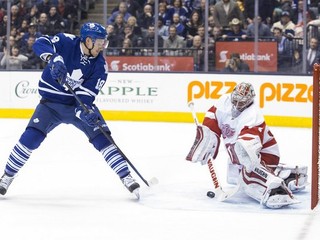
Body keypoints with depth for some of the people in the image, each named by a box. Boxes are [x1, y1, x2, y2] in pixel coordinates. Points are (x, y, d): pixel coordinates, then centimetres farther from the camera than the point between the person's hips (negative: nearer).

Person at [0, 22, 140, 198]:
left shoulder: (100, 65, -10)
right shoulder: (67, 42, -15)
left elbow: (86, 93, -16)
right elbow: (40, 43, -23)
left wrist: (85, 109, -35)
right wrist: (54, 58, -41)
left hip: (79, 103, 2)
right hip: (51, 102, -2)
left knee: (101, 137, -11)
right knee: (31, 137, -15)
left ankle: (126, 178, -4)